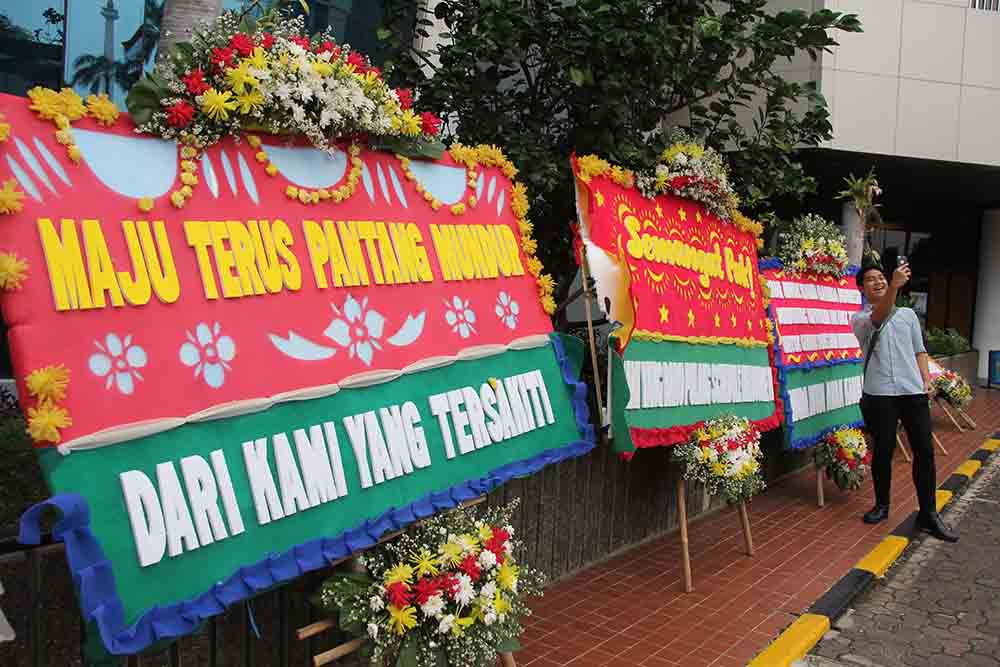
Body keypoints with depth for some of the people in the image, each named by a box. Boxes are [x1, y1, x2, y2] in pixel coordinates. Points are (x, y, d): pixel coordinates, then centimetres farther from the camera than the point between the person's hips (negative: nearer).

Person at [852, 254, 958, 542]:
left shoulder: (908, 314, 16)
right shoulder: (859, 319, 2)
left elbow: (919, 350, 18)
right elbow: (878, 318, -22)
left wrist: (927, 379, 3)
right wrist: (895, 287, -39)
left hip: (913, 391, 3)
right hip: (879, 395, -3)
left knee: (925, 451, -1)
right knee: (882, 451, 4)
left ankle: (928, 515, 5)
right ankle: (882, 505, 22)